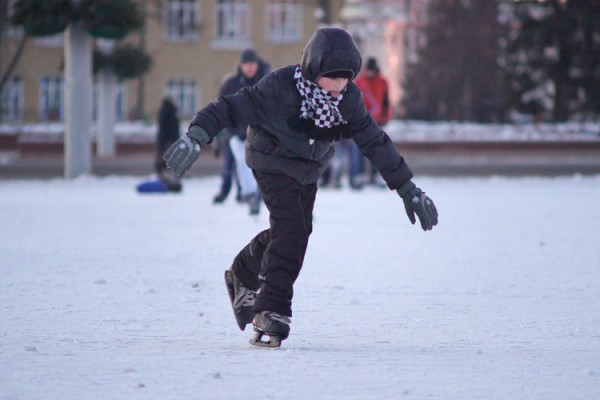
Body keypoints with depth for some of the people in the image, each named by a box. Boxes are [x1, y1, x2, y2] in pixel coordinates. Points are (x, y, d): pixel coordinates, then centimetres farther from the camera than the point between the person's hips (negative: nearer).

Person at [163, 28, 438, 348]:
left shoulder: (349, 97, -15)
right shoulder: (281, 88, -31)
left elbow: (375, 142, -6)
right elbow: (232, 108, -31)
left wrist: (407, 189, -4)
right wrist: (197, 136, -47)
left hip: (309, 170, 6)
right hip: (274, 162, -6)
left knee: (291, 231, 13)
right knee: (291, 229, -22)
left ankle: (243, 277, 41)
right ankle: (271, 313, -18)